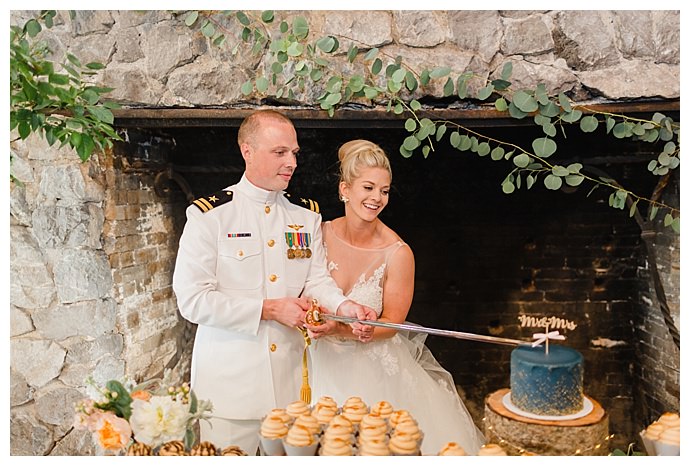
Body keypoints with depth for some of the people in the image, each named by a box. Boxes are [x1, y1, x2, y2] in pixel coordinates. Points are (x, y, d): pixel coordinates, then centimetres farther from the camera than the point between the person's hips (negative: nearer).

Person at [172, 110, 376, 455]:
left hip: (291, 377, 4)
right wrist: (269, 309, -16)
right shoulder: (209, 215, -9)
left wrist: (345, 308, -18)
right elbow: (192, 300, -14)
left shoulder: (307, 214, 7)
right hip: (230, 379, -4)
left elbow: (317, 280, 3)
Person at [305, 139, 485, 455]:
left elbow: (391, 324, -11)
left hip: (376, 368, -2)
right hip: (325, 364, 3)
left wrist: (340, 329, -25)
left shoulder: (398, 253, -17)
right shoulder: (321, 235, -8)